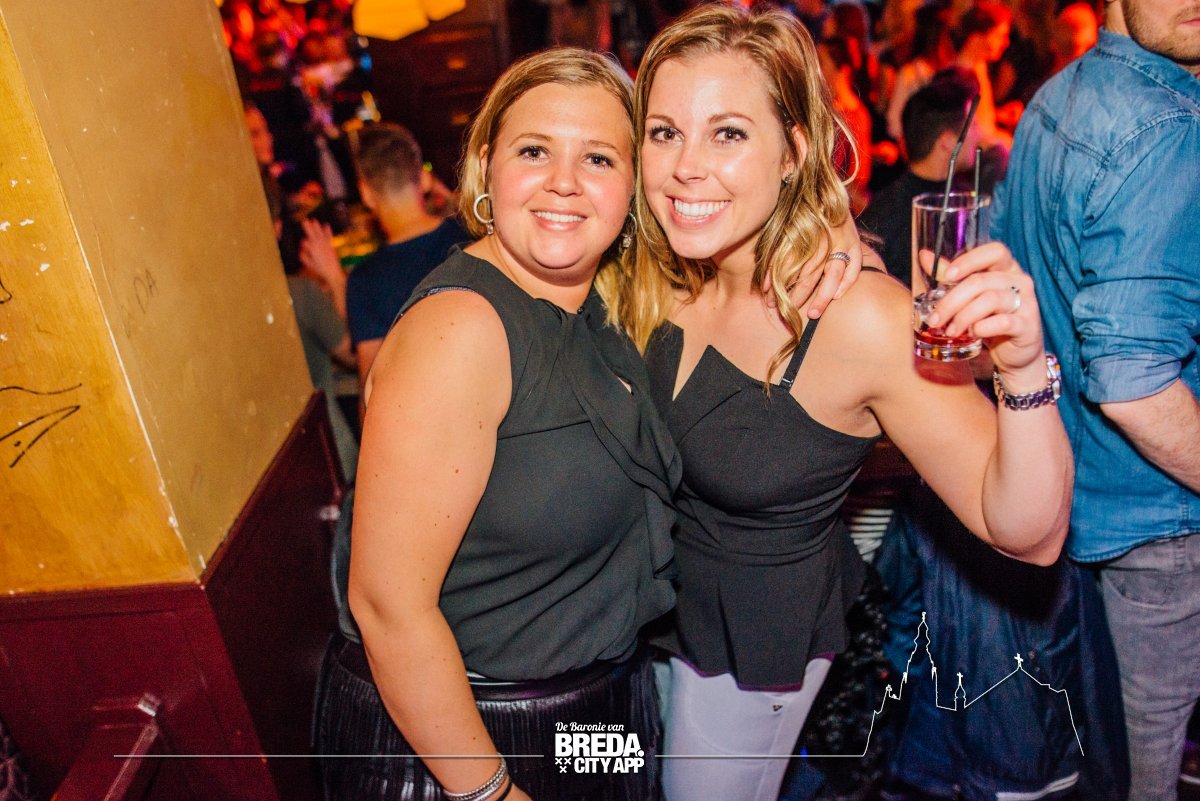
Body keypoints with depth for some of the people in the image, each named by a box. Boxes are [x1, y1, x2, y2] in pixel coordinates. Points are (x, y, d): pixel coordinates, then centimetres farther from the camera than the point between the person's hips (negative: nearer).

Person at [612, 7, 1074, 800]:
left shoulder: (860, 319, -31)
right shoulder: (661, 275, -15)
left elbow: (1028, 535, -27)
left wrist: (1026, 372, -43)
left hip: (758, 632, -5)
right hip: (649, 591, 6)